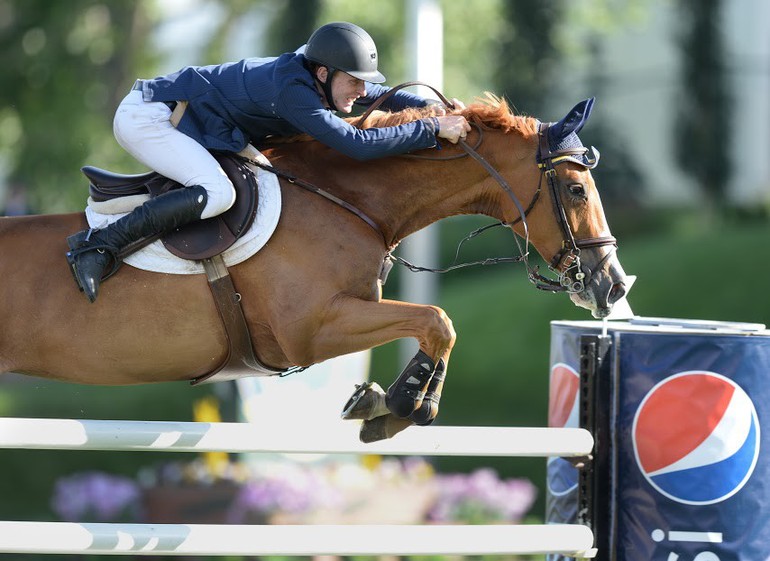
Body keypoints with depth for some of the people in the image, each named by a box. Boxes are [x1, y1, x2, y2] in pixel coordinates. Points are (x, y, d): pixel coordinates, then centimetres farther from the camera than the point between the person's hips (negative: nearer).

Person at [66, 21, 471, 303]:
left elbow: (382, 96, 18)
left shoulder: (318, 79, 1)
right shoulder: (292, 91, -27)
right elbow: (358, 145, -33)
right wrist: (433, 130, -27)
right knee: (217, 193, -32)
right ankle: (99, 246, -27)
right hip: (145, 116, -10)